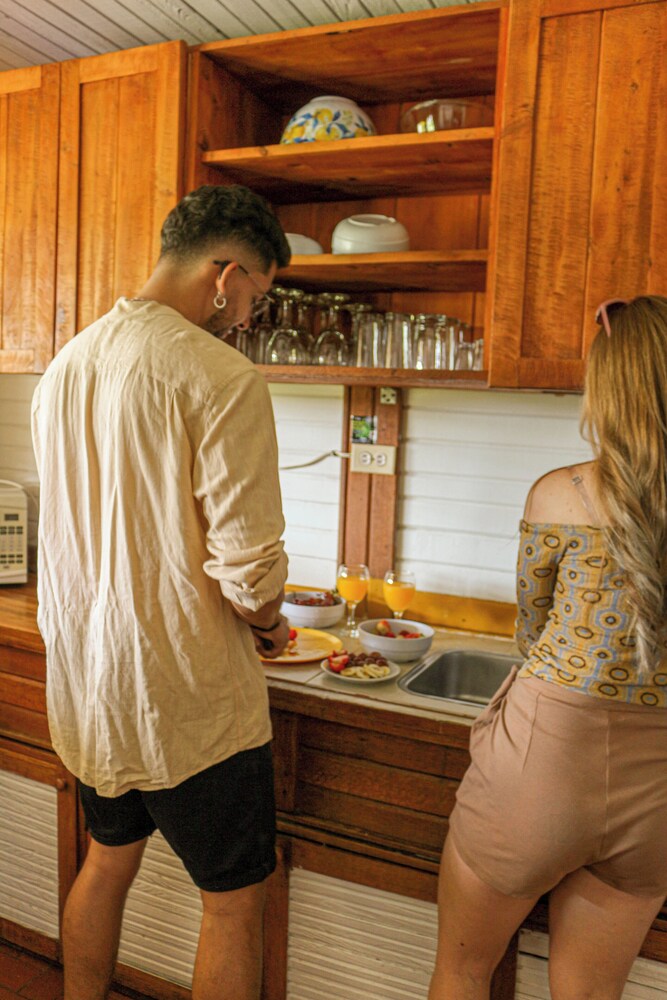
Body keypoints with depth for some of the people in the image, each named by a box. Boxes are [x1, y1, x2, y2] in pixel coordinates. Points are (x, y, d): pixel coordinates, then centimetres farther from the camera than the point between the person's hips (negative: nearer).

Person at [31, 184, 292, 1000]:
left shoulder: (66, 365, 5)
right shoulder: (221, 379, -20)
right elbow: (249, 567, -23)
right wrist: (269, 622, -2)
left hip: (83, 680, 8)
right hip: (187, 696, -8)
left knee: (108, 860, 28)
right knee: (234, 901, 12)